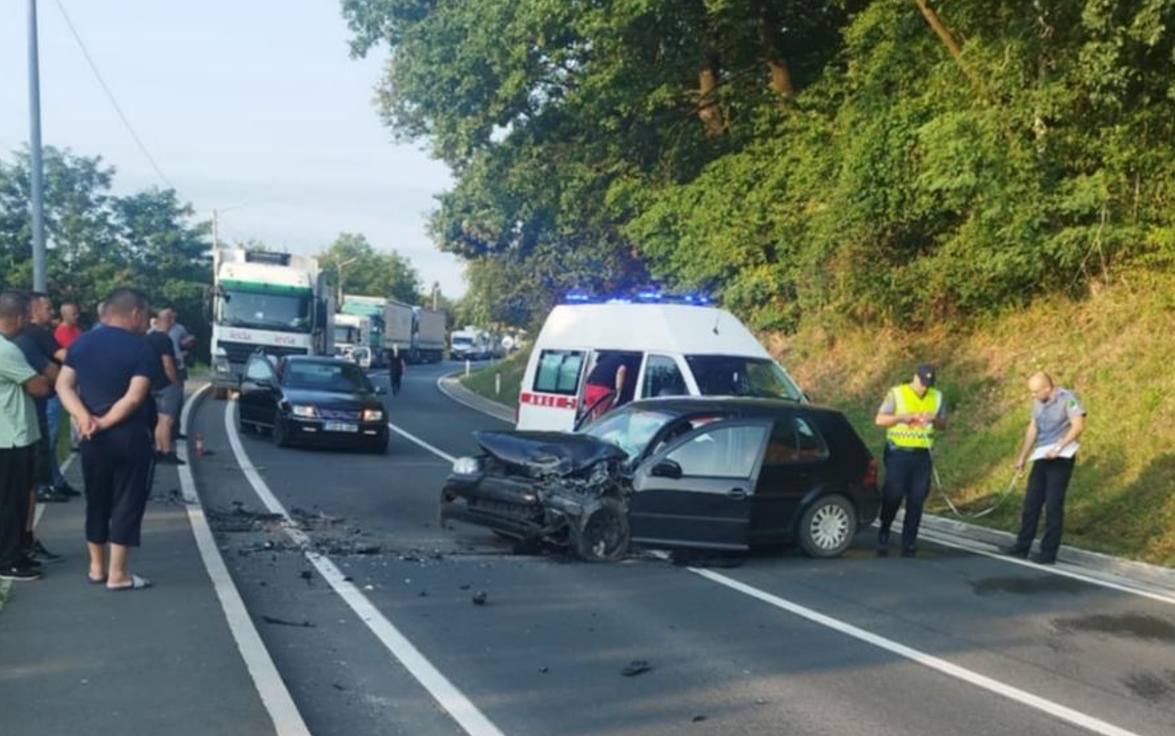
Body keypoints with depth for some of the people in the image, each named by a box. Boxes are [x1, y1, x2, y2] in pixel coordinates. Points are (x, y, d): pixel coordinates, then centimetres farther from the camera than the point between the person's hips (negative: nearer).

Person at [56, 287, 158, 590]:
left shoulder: (81, 343, 7)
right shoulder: (142, 348, -11)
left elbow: (63, 386, 0)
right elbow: (134, 398, -19)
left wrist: (83, 417, -10)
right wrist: (105, 422, -13)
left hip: (92, 438, 6)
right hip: (130, 437, -5)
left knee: (96, 500, 17)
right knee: (127, 502, 2)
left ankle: (97, 566, 26)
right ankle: (117, 574, 4)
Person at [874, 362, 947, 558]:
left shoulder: (937, 397, 9)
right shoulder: (896, 393, -2)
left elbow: (943, 424, 14)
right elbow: (880, 419, -3)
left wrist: (935, 419, -8)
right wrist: (901, 417, -19)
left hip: (922, 455, 3)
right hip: (898, 453, -3)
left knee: (917, 500, 2)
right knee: (893, 496, -3)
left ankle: (909, 542, 9)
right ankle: (883, 538, 13)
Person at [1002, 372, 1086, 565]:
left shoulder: (1067, 398, -12)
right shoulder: (1038, 402, 10)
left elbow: (1078, 425, -20)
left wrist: (1059, 447, -25)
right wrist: (1022, 457, 15)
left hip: (1060, 460, -7)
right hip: (1041, 458, 7)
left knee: (1053, 506, -3)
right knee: (1031, 503, 8)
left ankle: (1049, 552, 4)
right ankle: (1022, 546, 15)